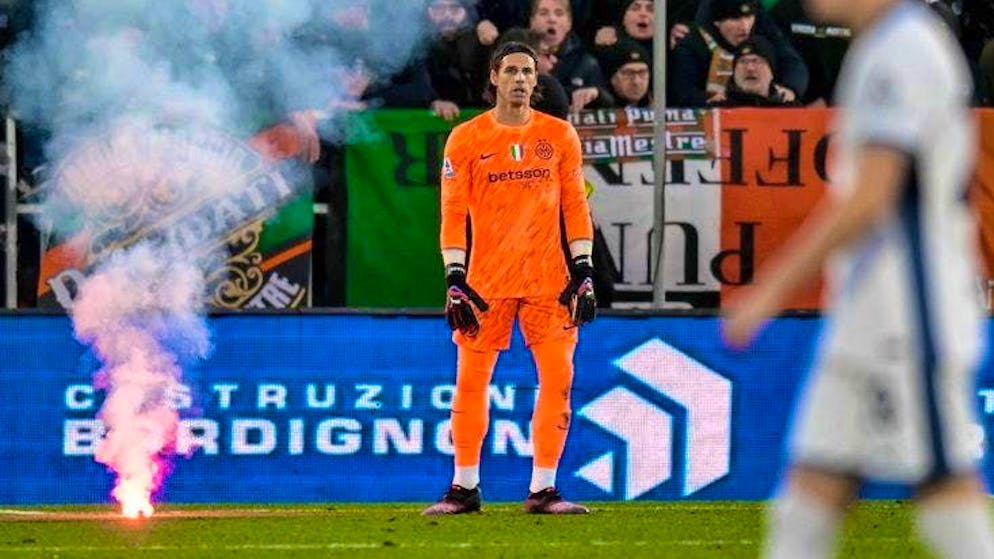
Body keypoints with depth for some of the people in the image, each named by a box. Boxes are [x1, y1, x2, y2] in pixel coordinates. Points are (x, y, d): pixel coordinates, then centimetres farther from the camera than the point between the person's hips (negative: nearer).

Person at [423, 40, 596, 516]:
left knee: (557, 378, -4)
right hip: (486, 279, -1)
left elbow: (575, 205, 8)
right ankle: (464, 487, 9)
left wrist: (583, 273, 1)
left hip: (548, 278, 1)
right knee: (471, 379, -1)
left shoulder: (560, 135, 8)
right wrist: (455, 281, -7)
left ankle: (543, 489, 2)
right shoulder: (466, 139, 2)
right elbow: (453, 213, 1)